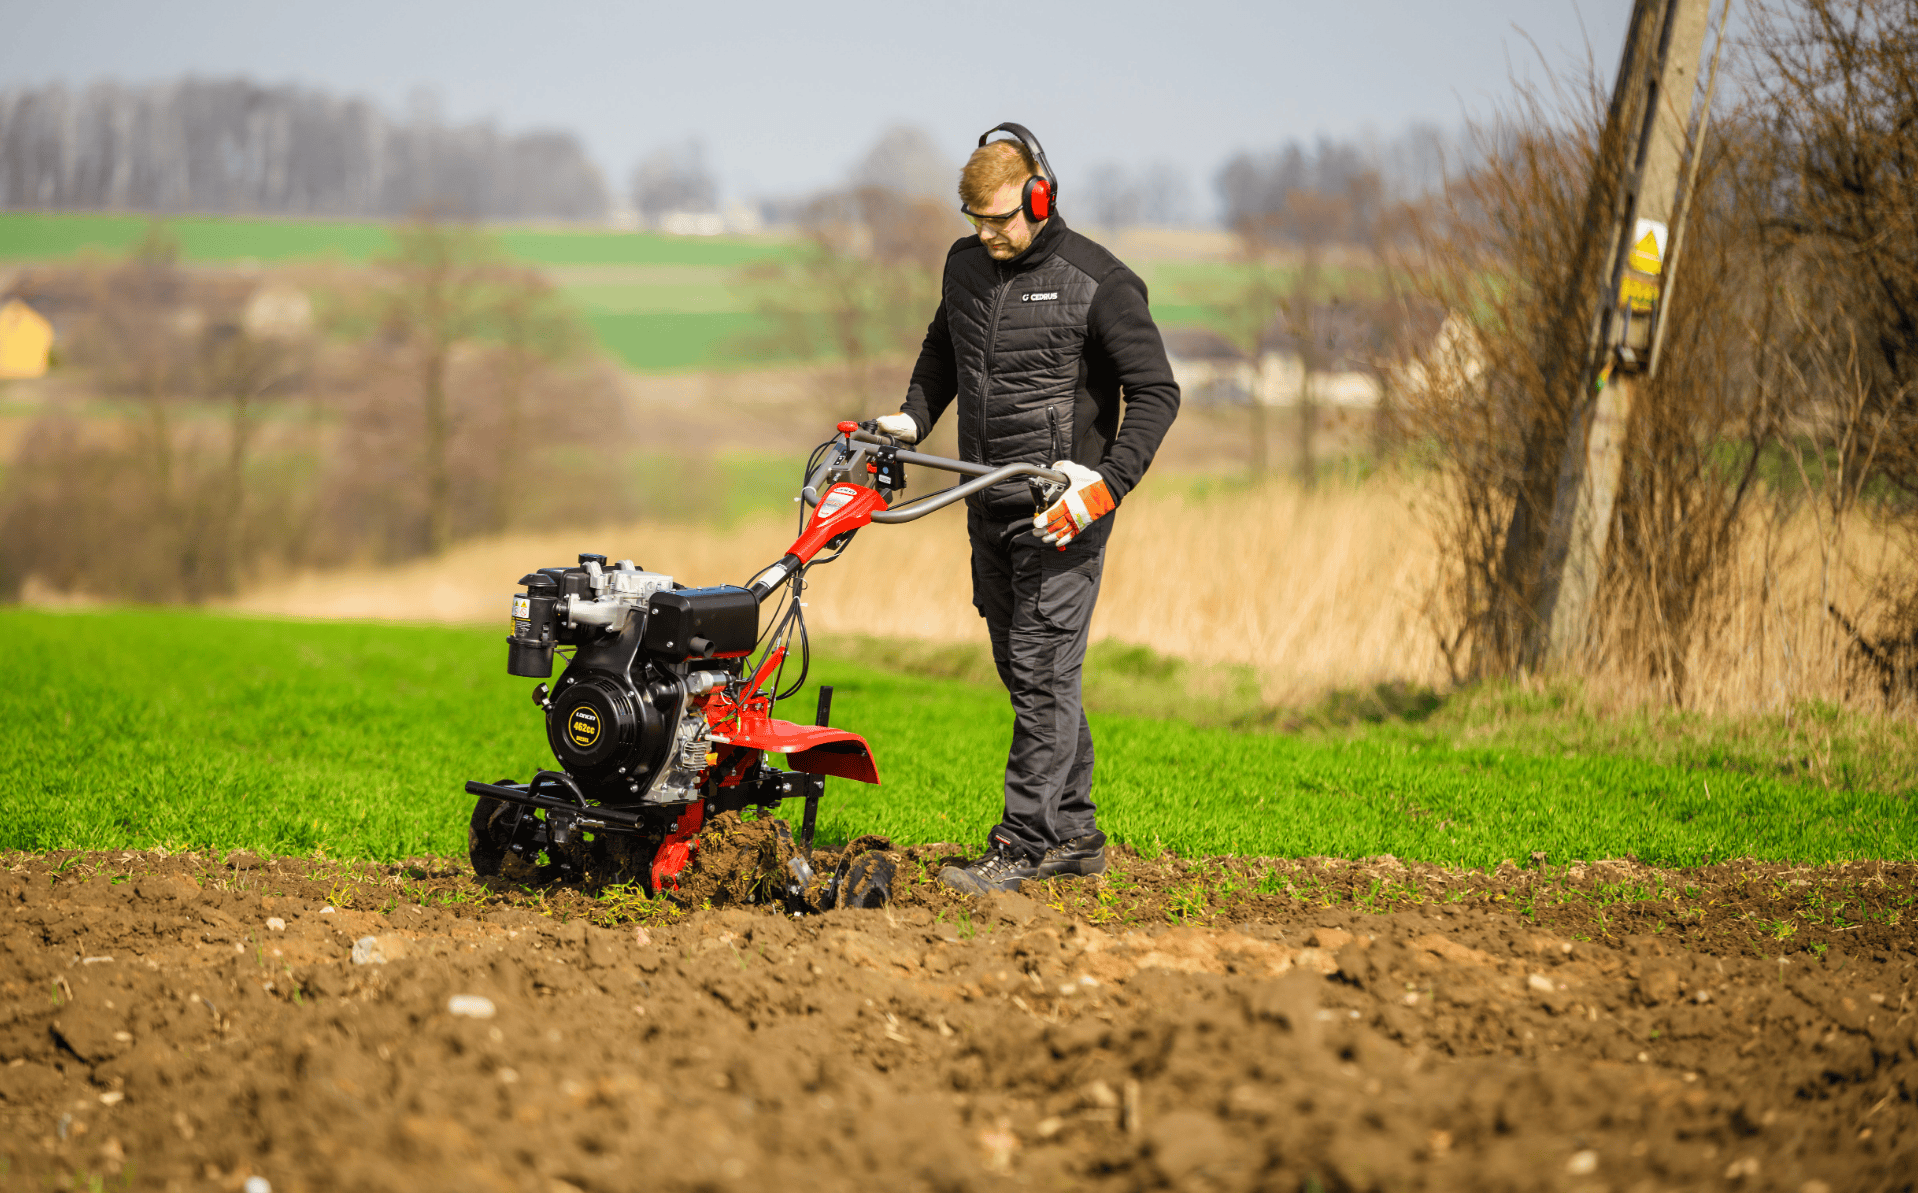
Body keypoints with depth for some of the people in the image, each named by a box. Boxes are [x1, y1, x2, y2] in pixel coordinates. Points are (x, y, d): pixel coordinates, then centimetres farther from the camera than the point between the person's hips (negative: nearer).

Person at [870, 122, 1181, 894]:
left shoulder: (1099, 284, -11)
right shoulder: (966, 266, 9)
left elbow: (1155, 392, -10)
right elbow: (942, 350, 28)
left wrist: (1109, 477, -21)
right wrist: (913, 417, 11)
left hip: (1060, 509, -7)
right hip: (991, 505, 7)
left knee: (1041, 671, -10)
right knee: (1025, 671, 11)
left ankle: (1022, 843, -7)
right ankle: (1073, 833, 19)